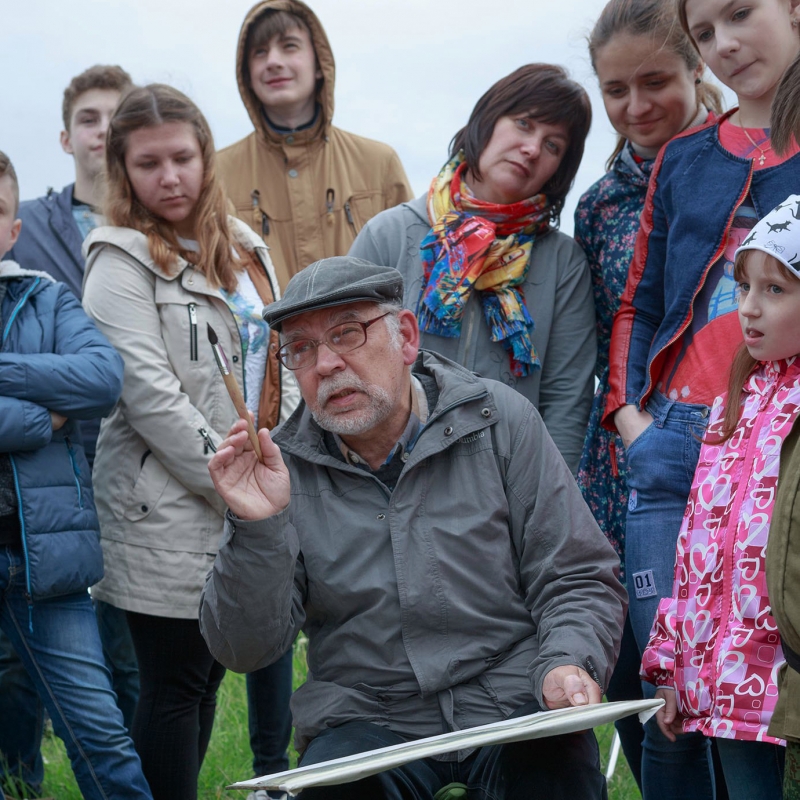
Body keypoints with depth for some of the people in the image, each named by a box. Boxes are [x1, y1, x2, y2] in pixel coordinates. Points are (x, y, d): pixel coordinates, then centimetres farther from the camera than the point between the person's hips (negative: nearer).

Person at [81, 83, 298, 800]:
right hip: (167, 511, -7)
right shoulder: (121, 262, -9)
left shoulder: (244, 248, 14)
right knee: (175, 685, -2)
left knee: (210, 670, 12)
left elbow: (276, 363, 17)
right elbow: (149, 394, -17)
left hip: (249, 506, 7)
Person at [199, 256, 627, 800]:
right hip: (366, 721, 1)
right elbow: (246, 650, -3)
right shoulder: (282, 469, 1)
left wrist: (569, 664, -17)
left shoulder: (500, 422, 0)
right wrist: (257, 527, -18)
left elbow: (578, 580, 3)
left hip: (513, 702, -1)